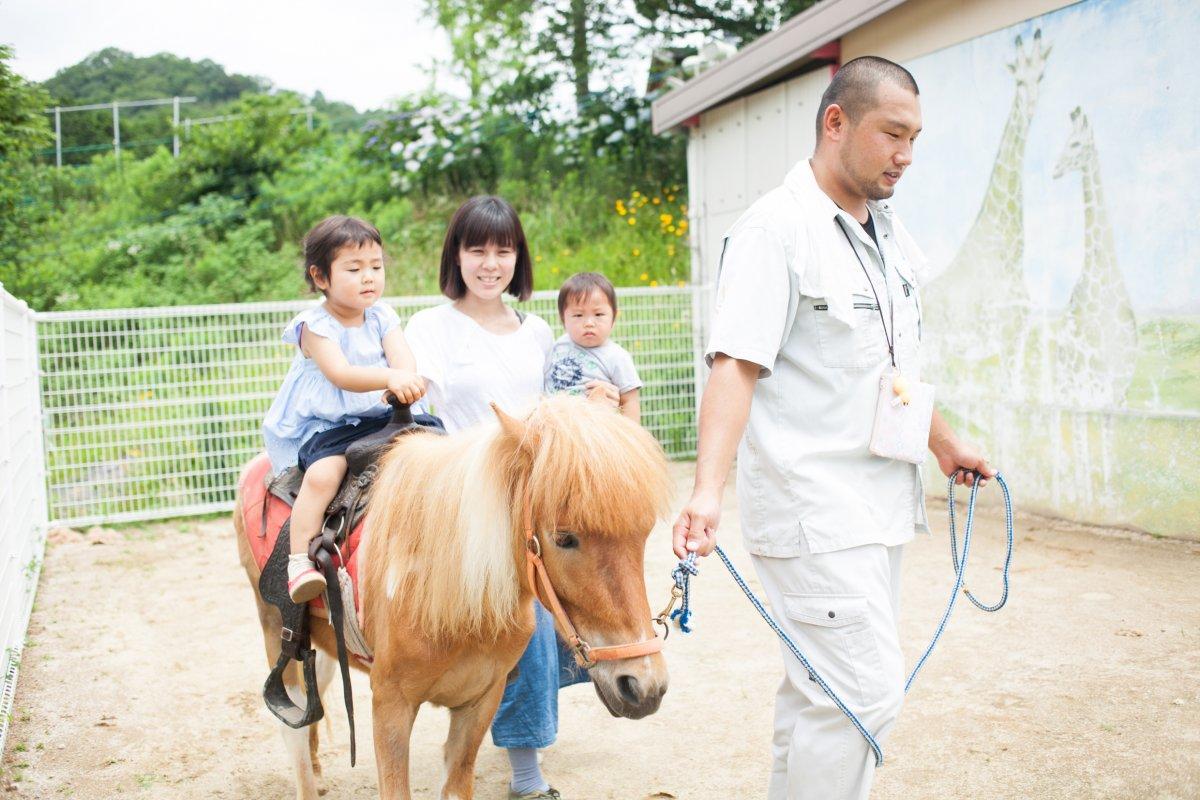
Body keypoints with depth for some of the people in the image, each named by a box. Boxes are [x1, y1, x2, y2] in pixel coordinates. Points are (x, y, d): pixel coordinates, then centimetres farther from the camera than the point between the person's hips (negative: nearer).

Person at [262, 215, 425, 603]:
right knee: (323, 474, -31)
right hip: (323, 426, -5)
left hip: (378, 418, 5)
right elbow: (340, 374, -26)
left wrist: (406, 379, -34)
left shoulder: (381, 316, 7)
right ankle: (299, 560, -25)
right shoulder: (316, 326, -10)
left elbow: (403, 357, -10)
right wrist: (389, 378, -43)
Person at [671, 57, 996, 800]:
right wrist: (708, 489, -33)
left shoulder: (888, 229, 13)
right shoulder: (775, 229, -13)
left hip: (880, 498, 9)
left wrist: (945, 442, 28)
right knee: (864, 691, -9)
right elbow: (735, 366, -22)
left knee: (824, 686, 17)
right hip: (812, 504, -8)